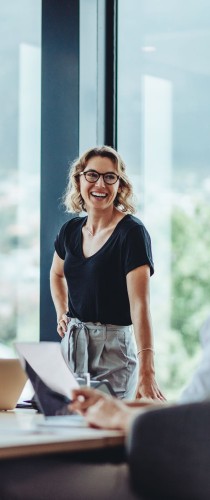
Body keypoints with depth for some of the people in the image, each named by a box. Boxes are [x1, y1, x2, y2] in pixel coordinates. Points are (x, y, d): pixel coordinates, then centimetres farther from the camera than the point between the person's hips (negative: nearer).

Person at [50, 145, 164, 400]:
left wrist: (146, 372, -34)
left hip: (114, 347, -6)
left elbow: (140, 304, -25)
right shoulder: (71, 230, 6)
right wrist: (62, 314, 11)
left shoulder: (132, 232, -14)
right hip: (72, 343, 6)